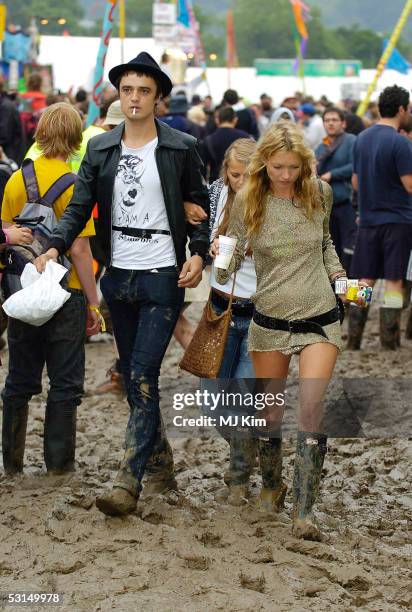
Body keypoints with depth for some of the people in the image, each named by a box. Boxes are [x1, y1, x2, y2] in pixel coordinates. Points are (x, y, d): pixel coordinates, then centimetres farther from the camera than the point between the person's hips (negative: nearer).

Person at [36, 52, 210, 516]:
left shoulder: (181, 148, -2)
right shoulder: (100, 149, 7)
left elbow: (200, 207, 2)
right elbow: (79, 207, 3)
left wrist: (198, 255, -14)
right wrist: (55, 247, -13)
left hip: (162, 278, -5)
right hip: (118, 277, 5)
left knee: (142, 377, -11)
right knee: (132, 375, 15)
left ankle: (128, 482, -11)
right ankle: (160, 453, 34)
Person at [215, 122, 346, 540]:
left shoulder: (319, 194, -1)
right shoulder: (248, 201, -5)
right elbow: (233, 253, 5)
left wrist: (338, 275, 3)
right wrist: (220, 259, -16)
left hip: (319, 320, -1)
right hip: (269, 321, 1)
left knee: (310, 409, -14)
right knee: (269, 412, 10)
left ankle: (304, 512, -15)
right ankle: (273, 485, 36)